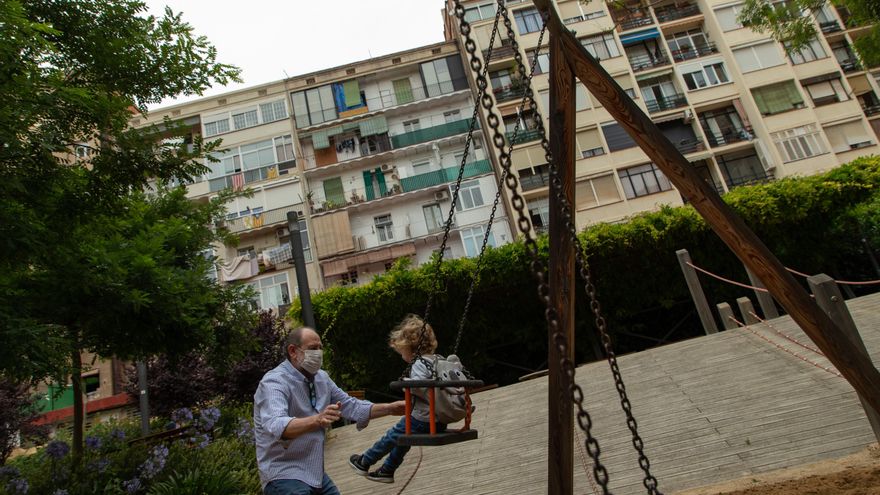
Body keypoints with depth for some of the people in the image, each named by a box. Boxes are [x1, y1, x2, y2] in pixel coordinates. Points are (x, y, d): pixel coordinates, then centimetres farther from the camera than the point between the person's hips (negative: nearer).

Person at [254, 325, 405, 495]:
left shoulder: (321, 377, 6)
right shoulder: (274, 382, -18)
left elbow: (351, 406, 12)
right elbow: (277, 427, -35)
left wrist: (389, 409, 2)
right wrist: (317, 420, -51)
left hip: (316, 473, 7)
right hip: (283, 475, -7)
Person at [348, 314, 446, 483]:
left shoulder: (419, 364, -17)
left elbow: (420, 388, -32)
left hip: (422, 420, -8)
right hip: (439, 421, 8)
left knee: (391, 436, 12)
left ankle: (364, 462, 31)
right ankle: (387, 470, 43)